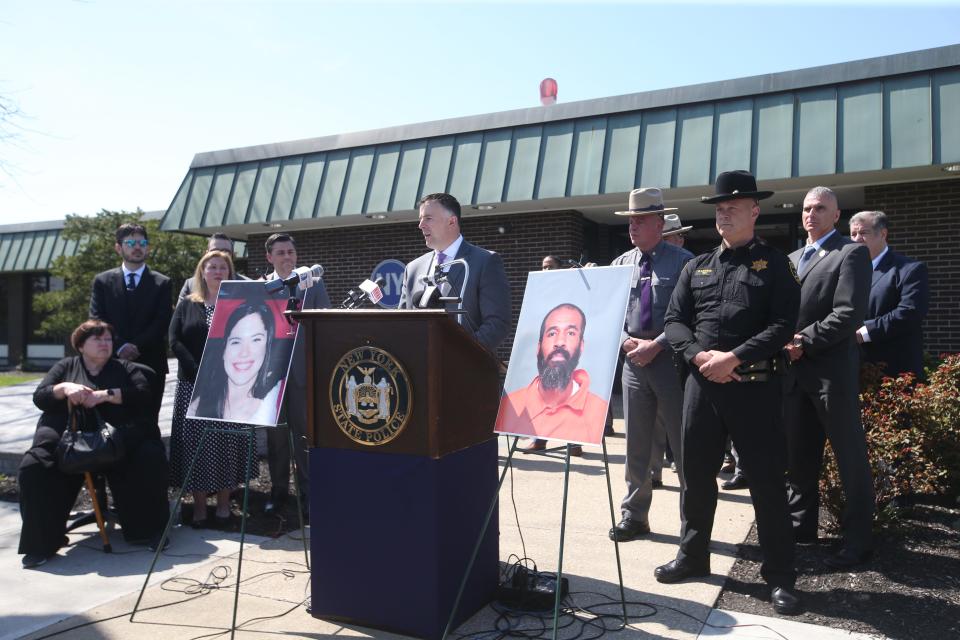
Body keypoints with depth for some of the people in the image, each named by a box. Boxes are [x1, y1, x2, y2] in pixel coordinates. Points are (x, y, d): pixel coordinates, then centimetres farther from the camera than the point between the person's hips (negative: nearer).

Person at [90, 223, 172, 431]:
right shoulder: (102, 281, 11)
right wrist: (120, 347, -11)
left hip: (150, 364, -1)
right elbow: (97, 321, 3)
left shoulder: (162, 283, 7)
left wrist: (137, 347, -13)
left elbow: (162, 323, -2)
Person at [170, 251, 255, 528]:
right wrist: (200, 372, -13)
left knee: (227, 442, 1)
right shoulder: (187, 304, 10)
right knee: (195, 443, 0)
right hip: (193, 384, 1)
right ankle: (199, 506, 8)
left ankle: (224, 504, 10)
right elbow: (175, 341, 0)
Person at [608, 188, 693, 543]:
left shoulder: (682, 261, -4)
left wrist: (656, 345, -15)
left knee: (683, 442, 2)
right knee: (636, 443, 11)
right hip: (633, 360, 5)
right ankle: (634, 515, 22)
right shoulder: (621, 264, 11)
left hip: (671, 358, -4)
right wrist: (627, 342, -6)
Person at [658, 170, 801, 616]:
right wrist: (699, 355, -10)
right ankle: (693, 556, 29)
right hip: (701, 382, 4)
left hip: (754, 386, -4)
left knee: (766, 480, 3)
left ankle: (780, 575, 17)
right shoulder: (696, 267, 13)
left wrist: (734, 358, -17)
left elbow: (784, 324, -8)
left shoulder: (774, 264, 2)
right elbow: (674, 320, 8)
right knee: (696, 473, 12)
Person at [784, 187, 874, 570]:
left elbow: (849, 314, -14)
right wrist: (785, 344, -2)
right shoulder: (792, 259, 19)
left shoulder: (852, 253, -3)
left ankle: (858, 541, 12)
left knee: (850, 459, 2)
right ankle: (801, 527, 26)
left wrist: (805, 342, -15)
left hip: (832, 370, -7)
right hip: (795, 372, 7)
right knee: (797, 456, 13)